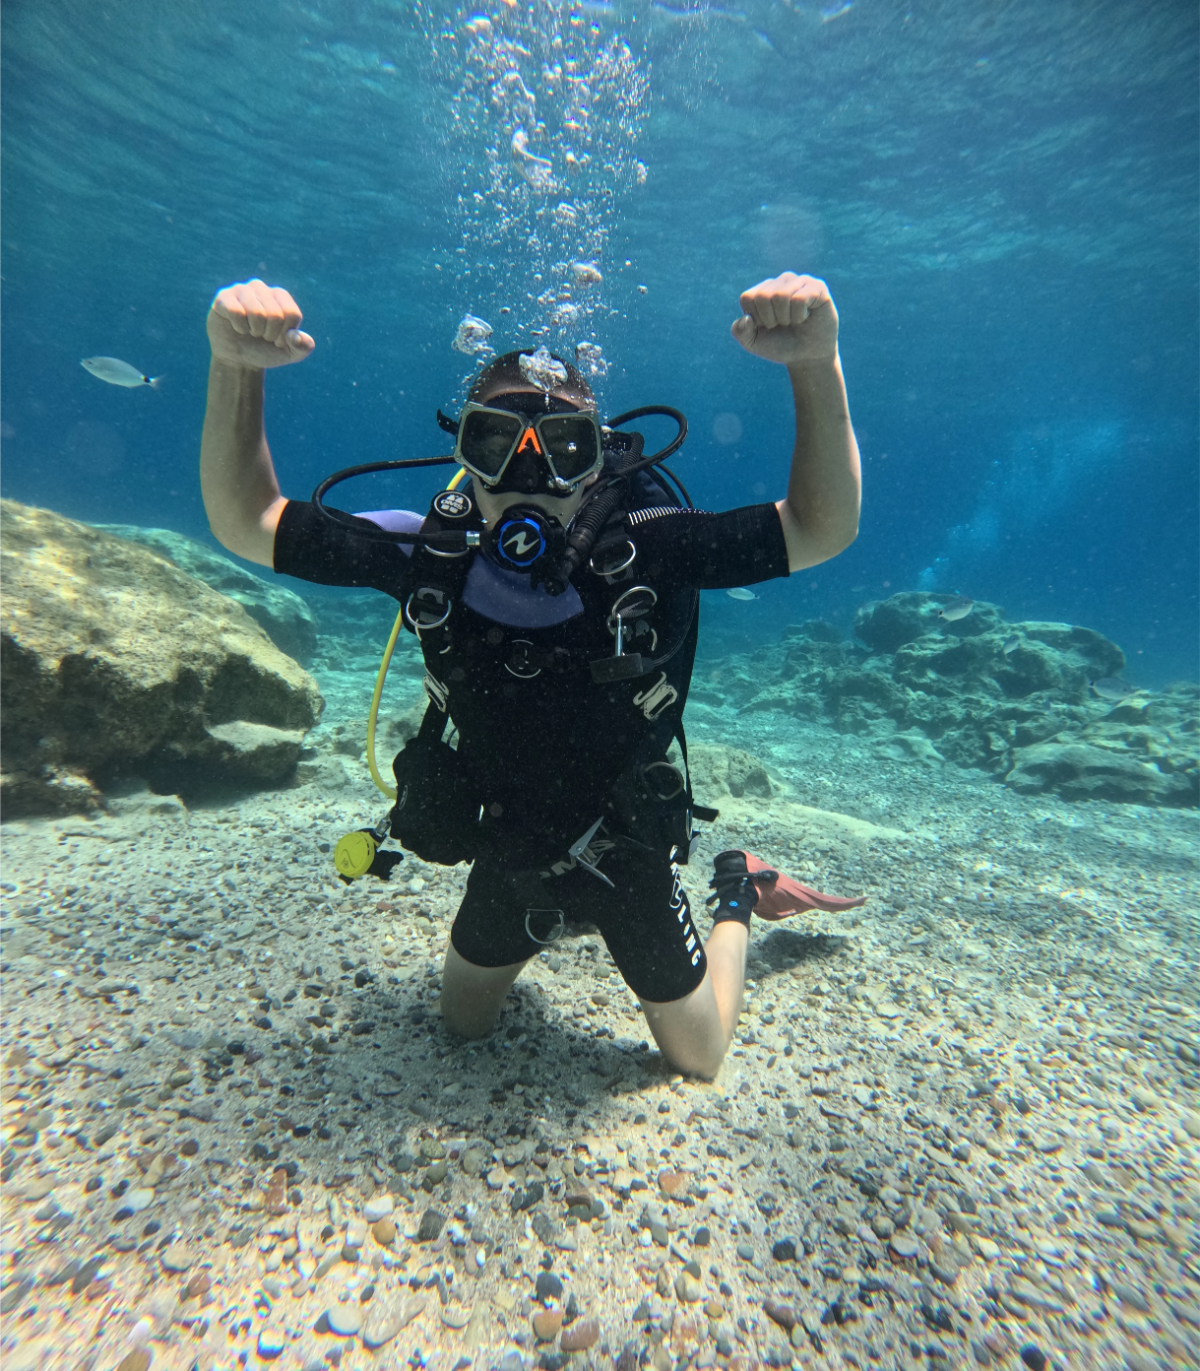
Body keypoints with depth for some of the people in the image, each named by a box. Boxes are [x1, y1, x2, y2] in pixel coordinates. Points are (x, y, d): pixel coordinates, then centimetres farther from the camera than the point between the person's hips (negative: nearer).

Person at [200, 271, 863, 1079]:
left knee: (698, 1054, 20)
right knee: (465, 1022, 31)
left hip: (624, 849, -2)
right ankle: (559, 918, 53)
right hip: (507, 846, 3)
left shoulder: (645, 548, -26)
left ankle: (737, 894, 42)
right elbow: (245, 523, -14)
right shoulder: (436, 552, -20)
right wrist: (237, 369, -28)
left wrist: (817, 364, -40)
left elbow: (825, 529, -28)